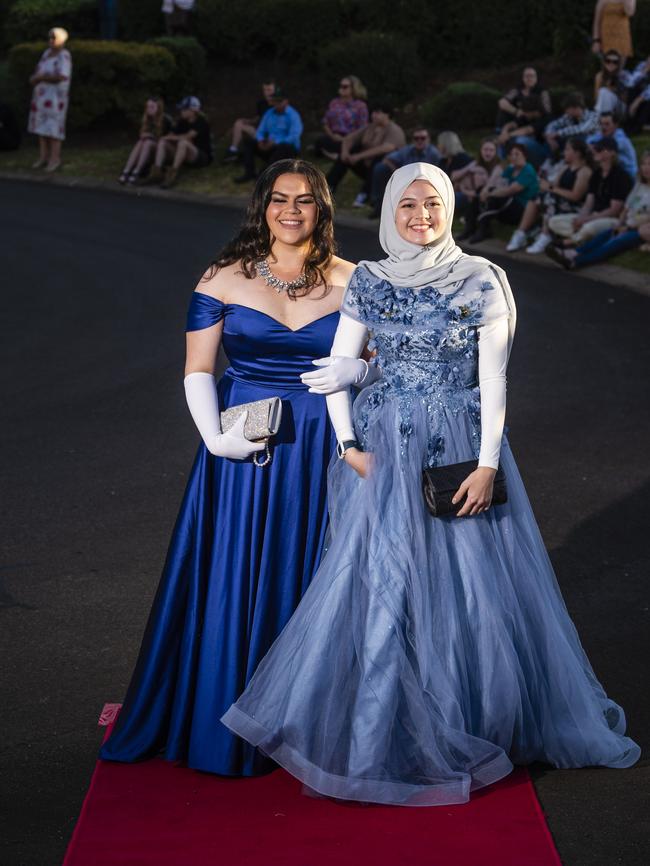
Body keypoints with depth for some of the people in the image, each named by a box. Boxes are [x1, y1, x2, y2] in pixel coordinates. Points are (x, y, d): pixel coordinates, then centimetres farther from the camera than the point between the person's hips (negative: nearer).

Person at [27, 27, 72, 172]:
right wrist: (35, 78, -4)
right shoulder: (47, 53, 12)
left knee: (53, 127, -7)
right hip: (41, 95, 8)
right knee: (41, 127, 8)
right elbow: (38, 71, 20)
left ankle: (54, 159, -1)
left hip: (55, 96, -8)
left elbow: (60, 77, -23)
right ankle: (43, 157, 14)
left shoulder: (64, 56, -12)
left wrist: (40, 78, -14)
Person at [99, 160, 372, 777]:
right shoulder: (225, 279, 1)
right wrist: (213, 436, -14)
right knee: (233, 580, 1)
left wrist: (352, 372, -12)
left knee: (311, 577, 6)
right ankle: (228, 722, 16)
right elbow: (197, 370, 0)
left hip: (321, 449, 1)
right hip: (242, 446, -1)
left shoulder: (349, 282, 4)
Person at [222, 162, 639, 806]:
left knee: (470, 583, 1)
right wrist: (349, 446, -4)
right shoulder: (368, 281, 4)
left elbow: (493, 379, -5)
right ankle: (383, 730, 15)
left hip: (460, 448, -1)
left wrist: (487, 465, -11)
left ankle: (476, 722, 20)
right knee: (380, 580, 0)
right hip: (384, 449, 2)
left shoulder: (480, 281, -2)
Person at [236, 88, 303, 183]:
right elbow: (260, 132, 11)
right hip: (271, 147, 6)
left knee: (282, 147, -41)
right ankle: (249, 172, -17)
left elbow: (294, 137, -23)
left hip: (289, 148, -6)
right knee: (248, 141, -6)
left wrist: (275, 142, -30)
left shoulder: (293, 115, -12)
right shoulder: (269, 113, 8)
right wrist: (260, 141, -13)